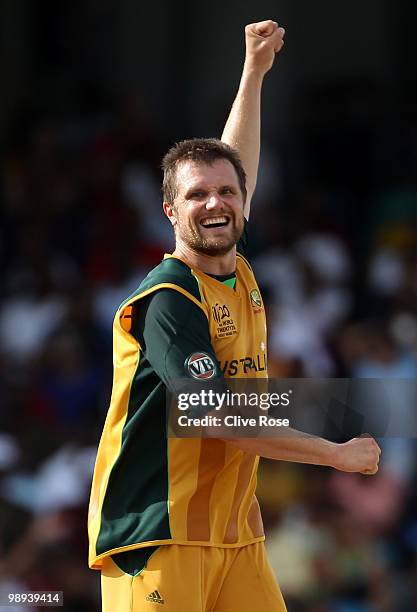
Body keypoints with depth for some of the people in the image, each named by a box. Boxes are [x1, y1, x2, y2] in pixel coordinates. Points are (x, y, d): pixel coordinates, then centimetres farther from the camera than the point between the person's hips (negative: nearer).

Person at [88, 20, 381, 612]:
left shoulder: (236, 272, 10)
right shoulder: (169, 300, -12)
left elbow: (238, 164, 28)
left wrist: (256, 70, 31)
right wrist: (340, 454, -11)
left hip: (237, 533, 8)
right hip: (160, 539, -8)